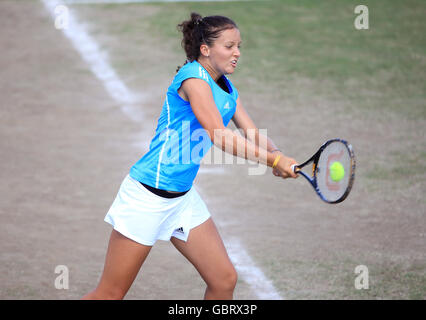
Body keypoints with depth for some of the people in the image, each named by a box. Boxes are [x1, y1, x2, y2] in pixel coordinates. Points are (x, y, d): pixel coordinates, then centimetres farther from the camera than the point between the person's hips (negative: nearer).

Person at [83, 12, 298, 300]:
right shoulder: (194, 77, -17)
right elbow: (219, 136, -27)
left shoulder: (228, 91, 10)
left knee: (224, 280, 4)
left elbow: (255, 136, 4)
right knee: (109, 296, -2)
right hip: (148, 196, -9)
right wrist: (272, 160, -29)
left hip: (183, 197, 9)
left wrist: (278, 156, -19)